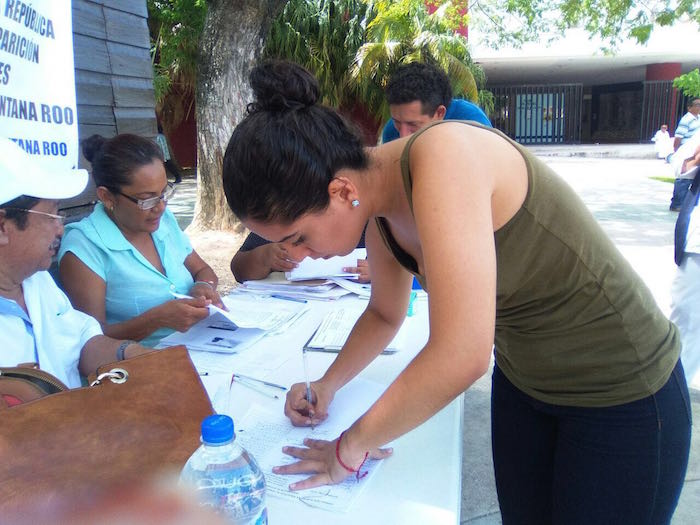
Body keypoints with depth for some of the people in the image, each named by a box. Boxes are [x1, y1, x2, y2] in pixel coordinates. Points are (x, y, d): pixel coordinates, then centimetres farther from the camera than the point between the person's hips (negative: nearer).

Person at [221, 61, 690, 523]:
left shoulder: (444, 157, -31)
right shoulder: (383, 211, -6)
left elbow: (461, 356, -38)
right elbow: (385, 314, 12)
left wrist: (350, 446, -24)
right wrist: (329, 384, -2)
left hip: (623, 395, -7)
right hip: (523, 381, 7)